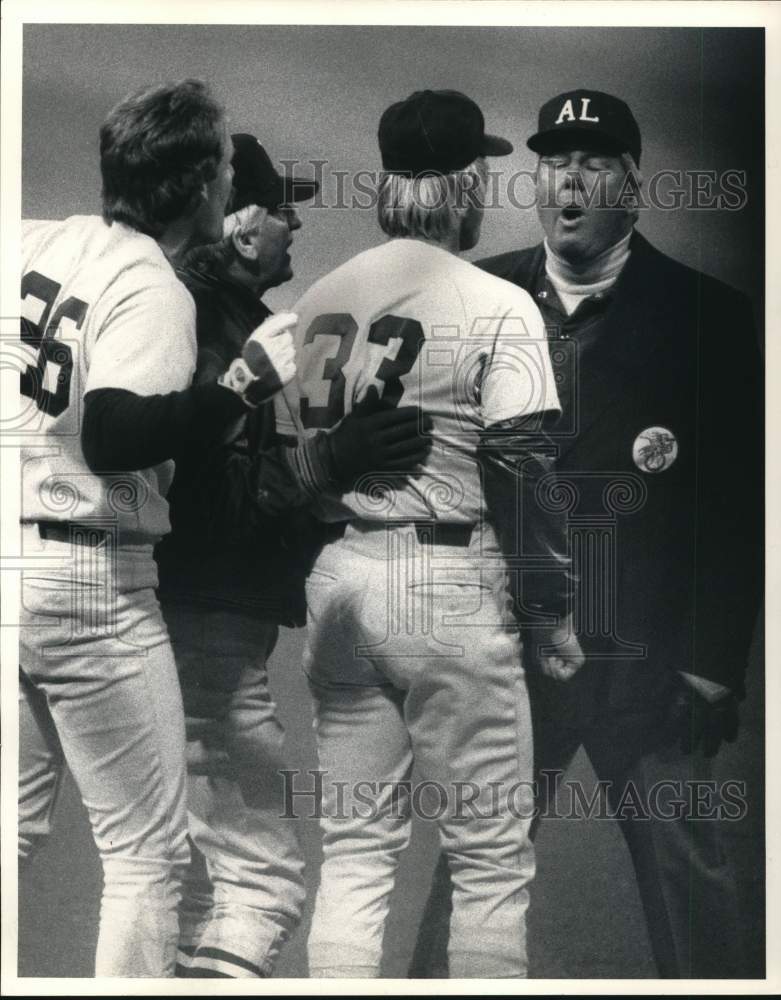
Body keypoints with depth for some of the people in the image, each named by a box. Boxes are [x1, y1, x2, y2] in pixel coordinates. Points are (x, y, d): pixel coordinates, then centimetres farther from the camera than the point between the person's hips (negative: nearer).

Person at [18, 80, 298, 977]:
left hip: (23, 560, 8)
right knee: (147, 853, 3)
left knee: (18, 828, 18)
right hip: (89, 581, -8)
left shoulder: (38, 240, 7)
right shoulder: (153, 289, -13)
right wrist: (251, 381, -24)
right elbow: (116, 439, -25)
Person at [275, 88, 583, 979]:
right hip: (447, 582, -5)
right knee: (491, 857, 4)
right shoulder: (497, 305, -6)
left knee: (353, 851, 12)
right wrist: (557, 607, -1)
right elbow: (521, 470, -10)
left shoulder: (317, 301, 9)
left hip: (335, 579, 6)